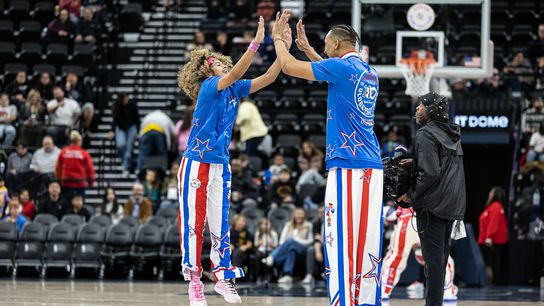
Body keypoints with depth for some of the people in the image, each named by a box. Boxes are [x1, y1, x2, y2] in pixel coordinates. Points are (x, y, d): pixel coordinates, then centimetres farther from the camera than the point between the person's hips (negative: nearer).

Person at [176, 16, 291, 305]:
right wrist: (256, 43, -37)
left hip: (221, 166, 6)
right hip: (196, 163, -6)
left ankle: (223, 276, 15)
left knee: (220, 223, 8)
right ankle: (194, 281, 2)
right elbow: (235, 72, -28)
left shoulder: (235, 90, 7)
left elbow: (268, 78, 2)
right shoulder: (210, 86, -11)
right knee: (193, 223, -2)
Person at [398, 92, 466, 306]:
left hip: (432, 206, -9)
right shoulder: (452, 134, 13)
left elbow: (430, 173, -21)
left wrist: (412, 195, -9)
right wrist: (414, 163, 13)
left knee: (433, 258, -8)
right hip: (452, 205, 9)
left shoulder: (426, 135, -13)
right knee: (441, 256, 13)